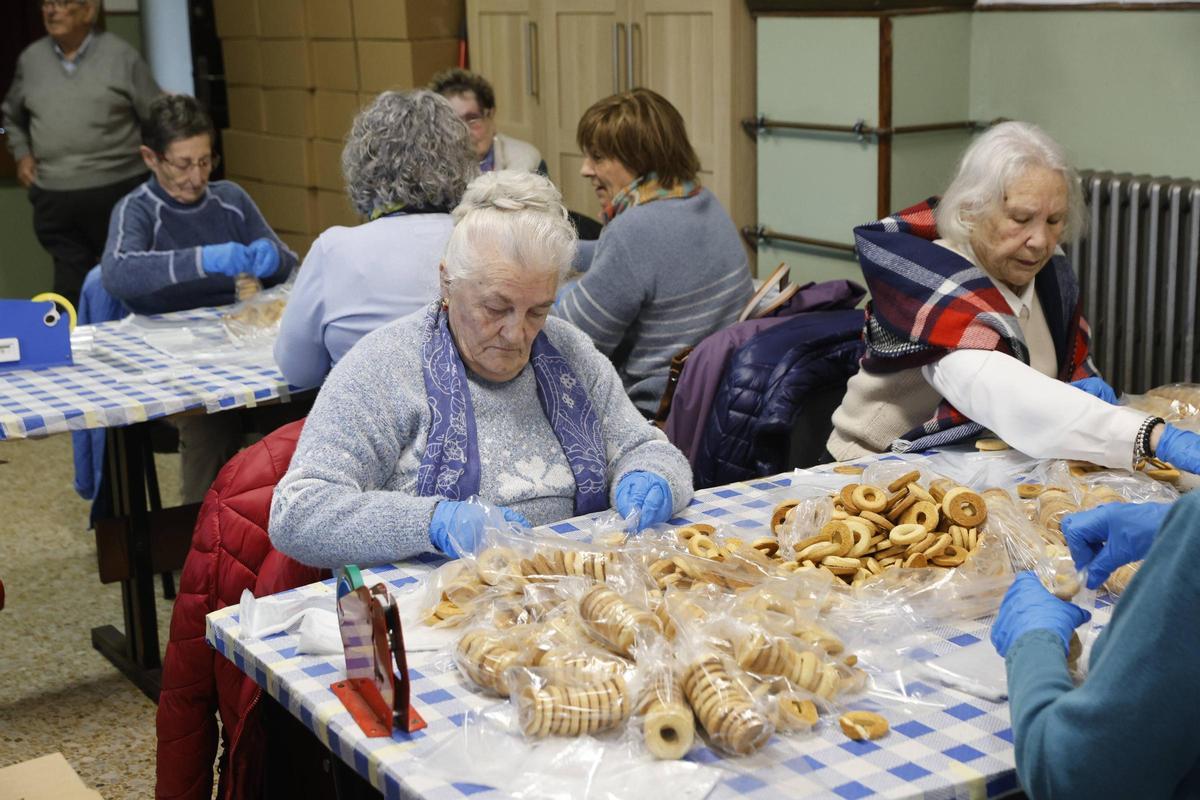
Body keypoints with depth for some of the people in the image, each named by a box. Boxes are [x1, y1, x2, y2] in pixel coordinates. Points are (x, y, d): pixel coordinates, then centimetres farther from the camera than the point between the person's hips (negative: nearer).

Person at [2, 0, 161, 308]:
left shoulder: (121, 56, 0)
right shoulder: (31, 59, 11)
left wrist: (151, 161, -4)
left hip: (118, 190, -3)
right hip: (54, 197, 3)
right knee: (70, 282, 3)